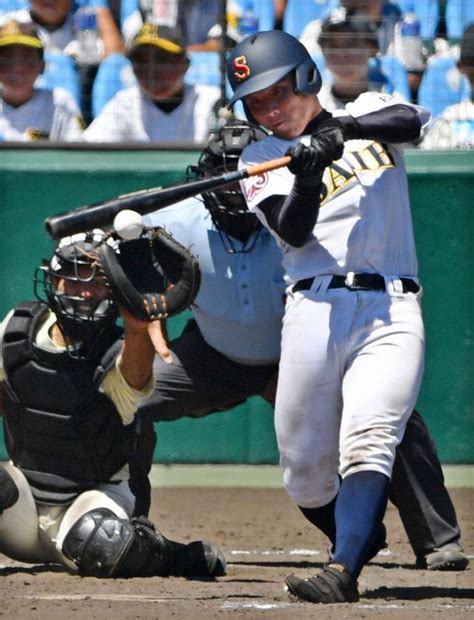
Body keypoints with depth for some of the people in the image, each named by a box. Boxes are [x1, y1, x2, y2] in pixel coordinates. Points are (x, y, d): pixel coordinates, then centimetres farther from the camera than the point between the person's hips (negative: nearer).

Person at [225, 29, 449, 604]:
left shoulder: (368, 111, 15)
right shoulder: (262, 159, 13)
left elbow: (410, 120, -9)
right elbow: (294, 231, -4)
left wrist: (343, 129, -23)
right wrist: (307, 177, -23)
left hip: (390, 308, -2)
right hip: (314, 309, 2)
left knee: (367, 444, -20)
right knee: (305, 474, 0)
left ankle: (342, 573, -32)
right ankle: (359, 540, 25)